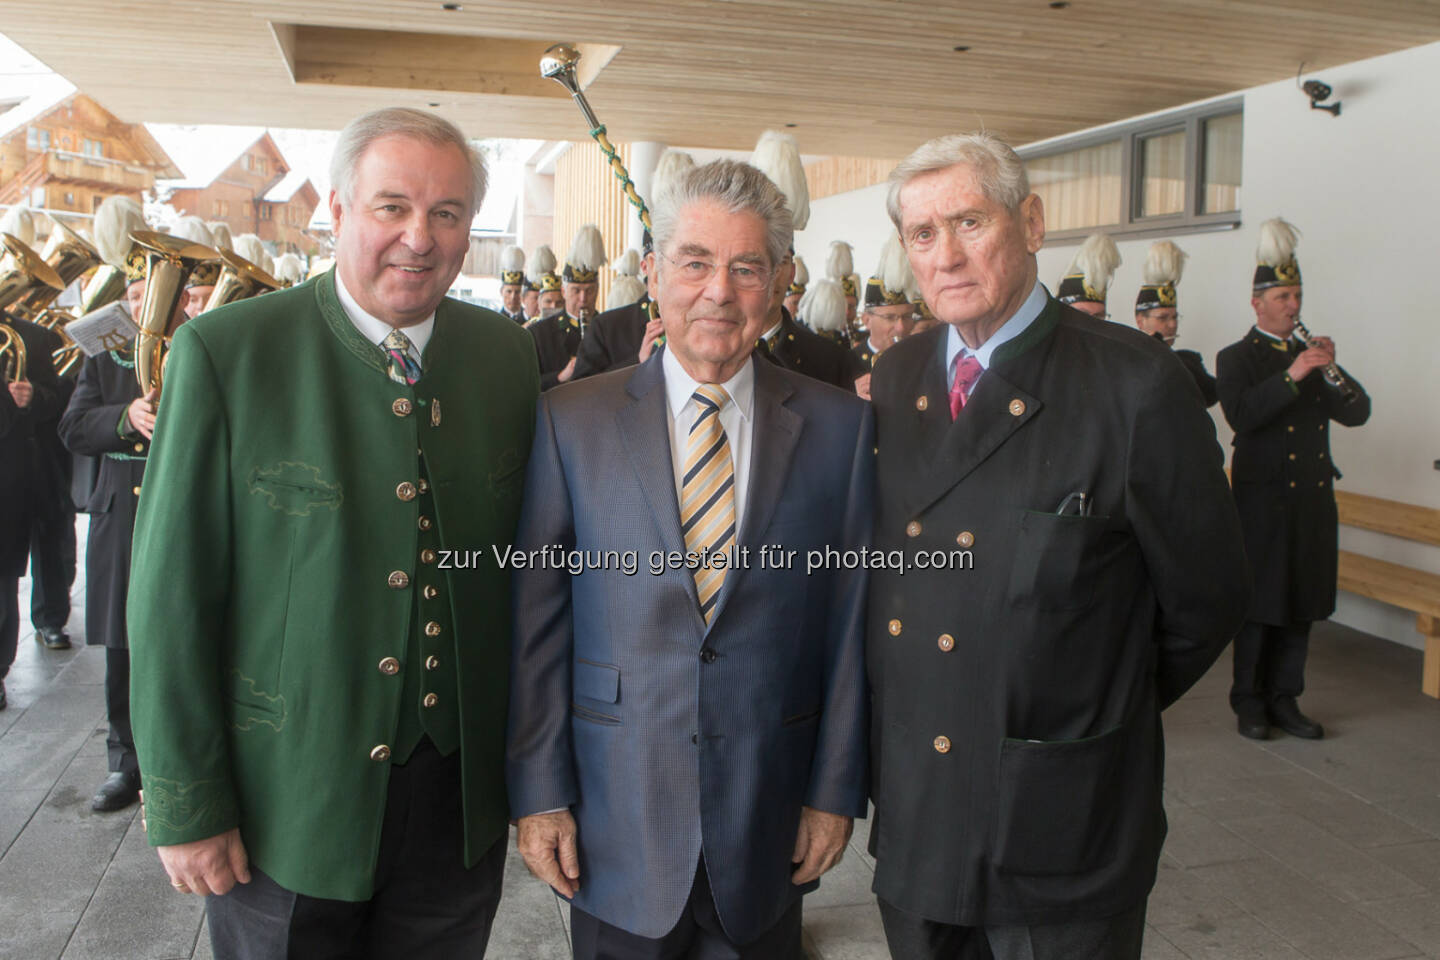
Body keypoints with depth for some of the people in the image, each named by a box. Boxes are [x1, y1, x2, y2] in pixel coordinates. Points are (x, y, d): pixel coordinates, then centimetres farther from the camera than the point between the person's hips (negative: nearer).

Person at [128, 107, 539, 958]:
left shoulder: (509, 354, -1)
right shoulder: (225, 352, -12)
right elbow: (172, 594, -10)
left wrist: (526, 759, 5)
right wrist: (185, 805, -8)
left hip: (461, 793, 3)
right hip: (286, 807, -3)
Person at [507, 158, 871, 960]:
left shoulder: (840, 425, -2)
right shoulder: (570, 420, -4)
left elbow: (851, 620, 0)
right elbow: (536, 620, -3)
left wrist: (836, 790, 1)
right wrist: (539, 794, -3)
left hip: (769, 827, 1)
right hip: (614, 826, 0)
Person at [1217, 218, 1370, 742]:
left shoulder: (1311, 354, 16)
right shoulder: (1236, 358, -1)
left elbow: (1357, 413, 7)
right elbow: (1241, 415, -19)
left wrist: (1333, 372, -9)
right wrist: (1292, 376, -24)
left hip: (1313, 500, 6)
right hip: (1263, 500, -5)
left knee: (1301, 602, 9)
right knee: (1258, 604, 0)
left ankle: (1284, 699, 19)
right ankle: (1249, 702, 11)